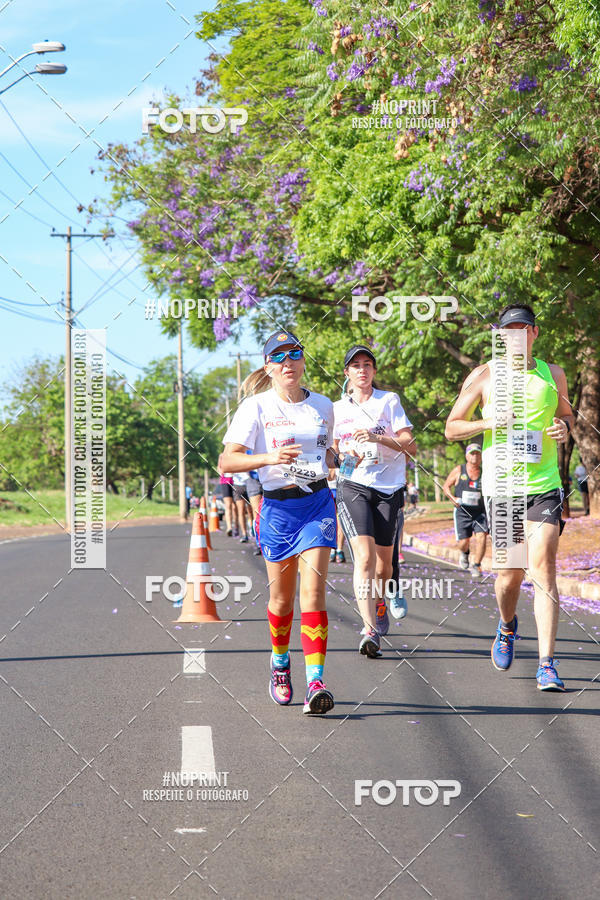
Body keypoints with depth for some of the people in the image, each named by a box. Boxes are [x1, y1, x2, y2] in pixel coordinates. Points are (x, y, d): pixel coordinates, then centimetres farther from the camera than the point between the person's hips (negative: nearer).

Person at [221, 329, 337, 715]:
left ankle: (316, 682, -18)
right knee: (282, 596, 9)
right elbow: (228, 460, -11)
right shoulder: (256, 407, -2)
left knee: (313, 592, -13)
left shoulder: (323, 406, 9)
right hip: (277, 506, -1)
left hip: (317, 502, 1)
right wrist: (270, 457, -26)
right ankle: (280, 665, 36)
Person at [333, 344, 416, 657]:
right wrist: (345, 458, -2)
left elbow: (410, 445, -4)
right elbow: (333, 451, 21)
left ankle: (379, 602, 41)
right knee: (364, 556, -19)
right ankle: (370, 631, -26)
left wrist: (376, 437, -19)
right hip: (352, 487, 0)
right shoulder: (337, 409, 10)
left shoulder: (389, 401, 3)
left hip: (389, 488, 0)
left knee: (383, 560, 7)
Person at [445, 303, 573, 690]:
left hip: (544, 484, 1)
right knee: (510, 571, 4)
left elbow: (565, 411, 26)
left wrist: (564, 426, 2)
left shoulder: (552, 374, 10)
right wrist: (487, 422, -11)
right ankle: (507, 626, 39)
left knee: (543, 568, -11)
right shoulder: (483, 376, 3)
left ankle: (547, 665, -12)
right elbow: (452, 427, 7)